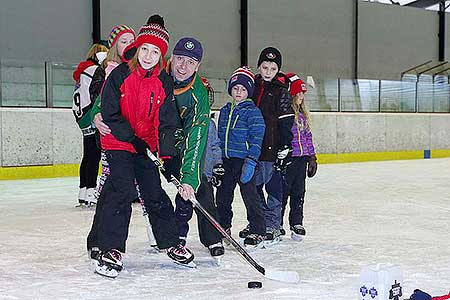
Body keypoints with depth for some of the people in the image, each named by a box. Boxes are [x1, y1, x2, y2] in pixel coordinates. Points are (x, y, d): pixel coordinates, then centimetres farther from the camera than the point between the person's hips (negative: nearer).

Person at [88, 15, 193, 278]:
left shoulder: (165, 83, 0)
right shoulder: (120, 75, -9)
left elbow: (166, 123, -2)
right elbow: (110, 113, -9)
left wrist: (168, 156, -12)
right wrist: (132, 138, -15)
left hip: (147, 146, 3)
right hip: (118, 143, -3)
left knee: (156, 194, 7)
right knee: (122, 190, -15)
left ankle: (171, 242, 23)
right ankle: (111, 249, -7)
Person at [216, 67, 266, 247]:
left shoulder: (253, 112, -6)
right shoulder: (225, 111, 14)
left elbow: (257, 139, -12)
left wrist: (251, 161, -20)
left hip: (244, 159, -6)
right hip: (226, 160, 6)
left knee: (250, 195, -4)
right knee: (223, 195, 12)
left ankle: (257, 231, 6)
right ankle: (223, 227, 28)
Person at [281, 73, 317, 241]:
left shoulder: (303, 114, 13)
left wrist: (312, 157, 17)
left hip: (301, 158, 7)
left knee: (298, 192, 12)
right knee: (283, 191, 0)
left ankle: (296, 224, 22)